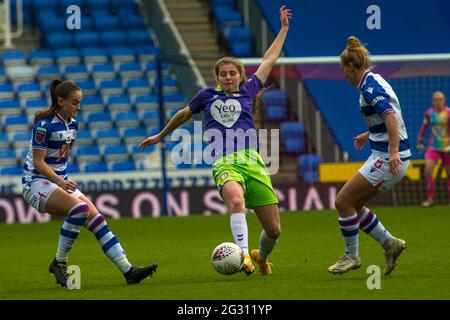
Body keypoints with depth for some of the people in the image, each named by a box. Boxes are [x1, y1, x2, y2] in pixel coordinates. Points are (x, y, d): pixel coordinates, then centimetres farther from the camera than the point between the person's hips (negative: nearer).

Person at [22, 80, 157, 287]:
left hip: (60, 181, 8)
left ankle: (128, 270, -10)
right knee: (80, 207, -31)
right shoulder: (45, 124, -16)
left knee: (96, 218, -7)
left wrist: (64, 181, 16)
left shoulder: (72, 124, 8)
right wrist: (60, 181, -26)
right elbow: (38, 161, -18)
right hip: (36, 182, -8)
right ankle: (59, 263, -18)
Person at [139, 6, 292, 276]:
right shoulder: (207, 95, 18)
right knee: (236, 200, -38)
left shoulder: (248, 91, 17)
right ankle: (244, 254, -48)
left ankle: (262, 257, 33)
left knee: (274, 230, 1)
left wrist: (284, 28, 32)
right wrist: (160, 136, 47)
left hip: (253, 162, 2)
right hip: (225, 164, -2)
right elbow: (184, 115, 36)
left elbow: (270, 59, 26)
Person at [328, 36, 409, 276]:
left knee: (343, 201, -4)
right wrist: (369, 135, 39)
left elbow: (390, 116, -27)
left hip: (387, 159, -10)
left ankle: (351, 256, 7)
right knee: (354, 204, 15)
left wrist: (393, 152, -35)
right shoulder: (374, 82, 15)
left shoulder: (370, 86, -15)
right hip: (388, 156, 10)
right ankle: (390, 244, 18)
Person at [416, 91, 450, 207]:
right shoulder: (429, 113, 1)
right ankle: (430, 199, -5)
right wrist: (420, 141, 15)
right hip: (433, 147, 2)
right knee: (428, 170, -13)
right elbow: (424, 126, 15)